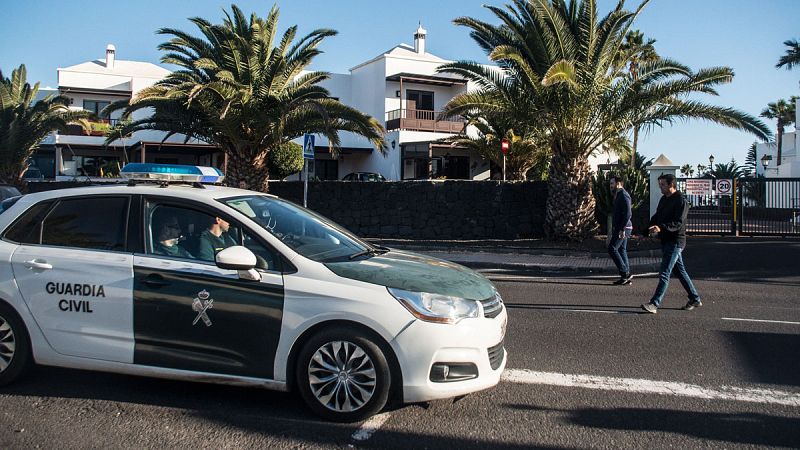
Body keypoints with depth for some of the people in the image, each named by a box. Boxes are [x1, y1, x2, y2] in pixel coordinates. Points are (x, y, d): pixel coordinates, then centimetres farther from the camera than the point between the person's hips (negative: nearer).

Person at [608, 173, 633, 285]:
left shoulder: (623, 195, -15)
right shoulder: (618, 195, 18)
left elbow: (627, 213, -22)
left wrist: (622, 229, -26)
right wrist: (613, 228, 25)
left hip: (623, 228, -10)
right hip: (619, 228, 10)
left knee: (612, 248, -11)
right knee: (621, 250, 10)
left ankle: (625, 274, -7)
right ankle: (627, 276, 12)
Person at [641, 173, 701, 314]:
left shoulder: (681, 200, -13)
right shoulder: (663, 199, 15)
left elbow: (678, 223, -24)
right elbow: (656, 217, 20)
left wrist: (661, 228, -37)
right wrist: (646, 232, 4)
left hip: (675, 241, -9)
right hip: (666, 241, 9)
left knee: (664, 274, -12)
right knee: (680, 271, 16)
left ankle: (655, 304, -15)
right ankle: (695, 299, 27)